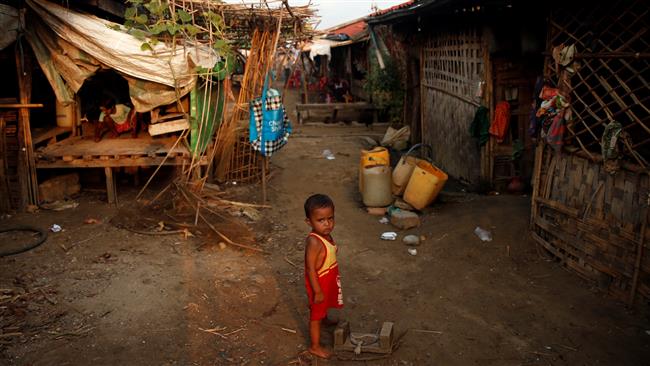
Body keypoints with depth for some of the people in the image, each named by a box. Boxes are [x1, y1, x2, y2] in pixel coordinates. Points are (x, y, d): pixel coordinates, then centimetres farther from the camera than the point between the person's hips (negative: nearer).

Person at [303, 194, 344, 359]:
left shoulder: (326, 234, -7)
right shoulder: (314, 242, -35)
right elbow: (310, 268, -29)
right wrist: (318, 291, -23)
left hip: (329, 280, 8)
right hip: (319, 283, -8)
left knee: (325, 305, 35)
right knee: (316, 314, 10)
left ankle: (325, 319, 63)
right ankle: (315, 346, 27)